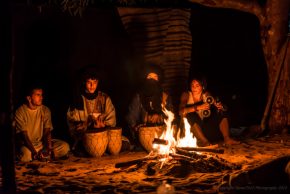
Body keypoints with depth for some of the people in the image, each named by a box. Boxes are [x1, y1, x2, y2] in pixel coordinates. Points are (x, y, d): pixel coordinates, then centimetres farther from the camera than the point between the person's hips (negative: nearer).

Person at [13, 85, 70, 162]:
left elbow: (47, 132, -5)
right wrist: (34, 152, -29)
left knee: (65, 146, -18)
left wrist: (48, 148, -24)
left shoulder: (45, 110, 2)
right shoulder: (20, 112, -10)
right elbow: (24, 135, -16)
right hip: (27, 144, -4)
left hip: (42, 142, 4)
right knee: (26, 154, -39)